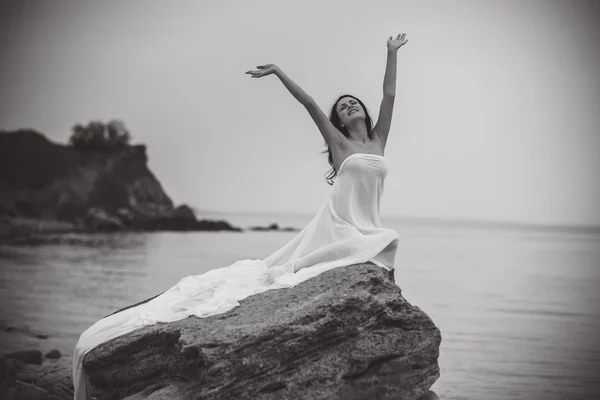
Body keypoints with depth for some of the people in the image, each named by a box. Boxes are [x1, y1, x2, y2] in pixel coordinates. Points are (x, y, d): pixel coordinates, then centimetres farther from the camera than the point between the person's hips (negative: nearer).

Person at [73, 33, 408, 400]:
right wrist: (276, 70, 1)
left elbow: (390, 94, 16)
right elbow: (308, 102, 2)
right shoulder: (340, 143, 7)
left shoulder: (378, 140, 16)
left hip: (366, 230, 5)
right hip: (336, 226, -5)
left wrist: (392, 53, 17)